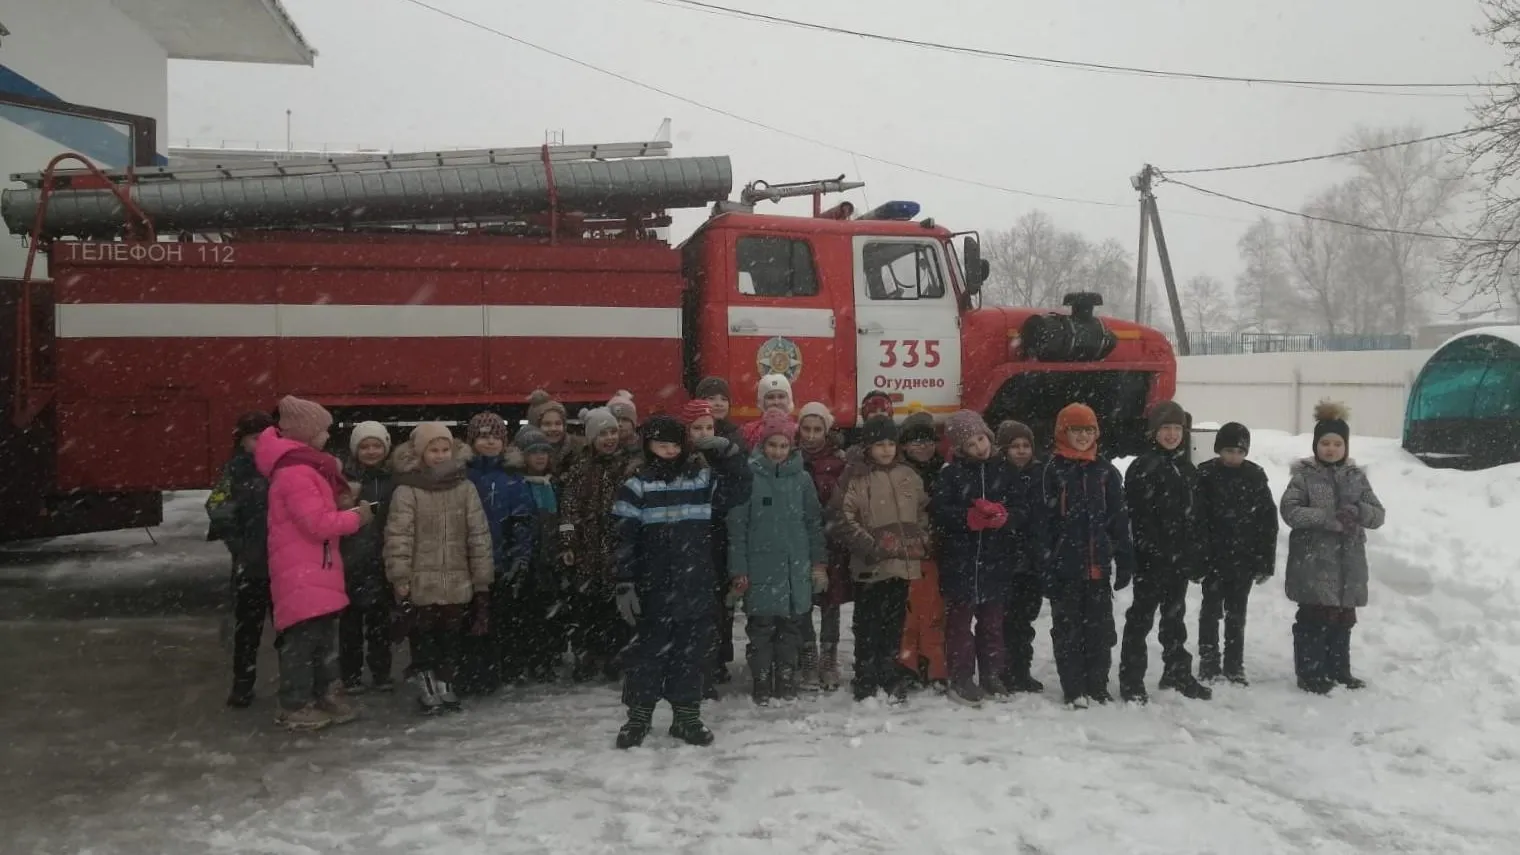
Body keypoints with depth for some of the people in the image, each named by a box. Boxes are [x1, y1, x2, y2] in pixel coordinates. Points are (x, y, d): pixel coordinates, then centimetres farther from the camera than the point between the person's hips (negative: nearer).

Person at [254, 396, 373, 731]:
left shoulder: (304, 467, 15)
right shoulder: (295, 473, -20)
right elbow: (318, 523, -23)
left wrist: (344, 497, 1)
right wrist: (356, 517, -10)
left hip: (316, 569, 11)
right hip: (301, 572, -11)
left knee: (324, 634, 17)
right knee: (303, 638, -4)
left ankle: (327, 693, 27)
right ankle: (295, 706, 5)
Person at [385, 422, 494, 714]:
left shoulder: (465, 488, 1)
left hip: (458, 582, 1)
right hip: (422, 583, -1)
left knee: (451, 638, 8)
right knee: (424, 637, 7)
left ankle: (445, 685, 17)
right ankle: (427, 688, 15)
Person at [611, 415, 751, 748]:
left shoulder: (703, 479, 6)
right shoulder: (637, 485, -4)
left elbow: (740, 491, 8)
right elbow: (624, 539, -7)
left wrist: (729, 454, -4)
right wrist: (625, 585, -12)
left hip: (696, 588, 3)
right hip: (654, 591, -3)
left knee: (691, 654, 11)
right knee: (648, 653, 6)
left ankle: (687, 717, 24)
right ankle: (638, 716, 21)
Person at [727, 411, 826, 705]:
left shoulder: (801, 478, 5)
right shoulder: (748, 476, -4)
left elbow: (814, 522, 10)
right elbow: (736, 526, -4)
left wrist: (819, 563, 6)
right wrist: (738, 570, -7)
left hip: (796, 569, 3)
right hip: (760, 568, -3)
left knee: (792, 625, 9)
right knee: (761, 627, 3)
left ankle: (787, 680, 21)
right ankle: (762, 683, 14)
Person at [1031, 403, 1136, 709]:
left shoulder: (1106, 472, 7)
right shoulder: (1052, 471, -4)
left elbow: (1119, 520, 9)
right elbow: (1041, 521, -8)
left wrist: (1125, 562, 4)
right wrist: (1046, 565, -13)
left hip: (1098, 565, 3)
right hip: (1065, 566, -3)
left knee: (1100, 628, 10)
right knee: (1067, 629, 5)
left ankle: (1097, 686, 23)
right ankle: (1073, 690, 13)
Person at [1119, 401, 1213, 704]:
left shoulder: (1188, 470, 13)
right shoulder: (1142, 467, -9)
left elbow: (1195, 517, 15)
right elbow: (1137, 517, -15)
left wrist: (1199, 558, 11)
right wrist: (1149, 552, -20)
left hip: (1180, 558, 7)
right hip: (1151, 559, -7)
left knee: (1175, 617, 18)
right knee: (1142, 618, -1)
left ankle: (1178, 674, 30)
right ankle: (1131, 681, 5)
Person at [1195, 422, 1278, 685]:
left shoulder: (1255, 476, 1)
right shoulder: (1206, 474, -6)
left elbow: (1268, 520, 2)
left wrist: (1265, 562, -1)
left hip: (1244, 558, 2)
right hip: (1213, 557, -2)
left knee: (1237, 614, 11)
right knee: (1211, 610, 7)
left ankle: (1234, 666, 19)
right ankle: (1208, 664, 17)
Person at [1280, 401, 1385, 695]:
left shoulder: (1357, 476, 10)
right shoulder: (1304, 475, -3)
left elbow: (1378, 515, 6)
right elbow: (1289, 510, -14)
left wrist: (1358, 511, -16)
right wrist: (1329, 519, -23)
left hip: (1348, 564, 4)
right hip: (1312, 563, -4)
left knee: (1342, 620, 13)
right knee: (1312, 619, -2)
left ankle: (1338, 670, 26)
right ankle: (1309, 673, 6)